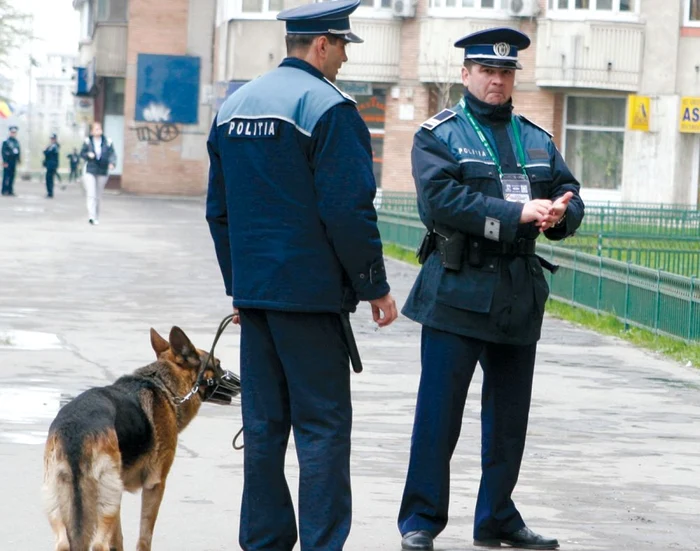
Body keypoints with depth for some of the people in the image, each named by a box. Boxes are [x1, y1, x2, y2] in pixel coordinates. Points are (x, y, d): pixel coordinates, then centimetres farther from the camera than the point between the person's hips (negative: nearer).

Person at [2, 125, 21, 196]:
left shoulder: (16, 142, 12)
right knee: (6, 176, -5)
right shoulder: (6, 142, -7)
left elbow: (19, 151, 16)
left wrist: (19, 160, 9)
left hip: (14, 162, 6)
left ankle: (10, 190, 11)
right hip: (8, 162, -6)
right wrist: (5, 162, -15)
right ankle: (4, 190, -2)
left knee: (12, 176, 7)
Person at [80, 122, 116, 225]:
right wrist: (88, 155, -15)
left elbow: (112, 154, -5)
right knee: (91, 194, -14)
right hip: (89, 171, -2)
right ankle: (91, 216, -23)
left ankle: (96, 217, 22)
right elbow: (82, 153, 7)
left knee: (98, 196, 10)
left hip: (102, 172, 2)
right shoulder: (87, 142, -1)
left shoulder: (107, 142, -1)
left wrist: (112, 163, -25)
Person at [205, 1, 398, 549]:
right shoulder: (329, 107, -12)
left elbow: (218, 209, 17)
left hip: (253, 291, 7)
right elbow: (349, 211, -16)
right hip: (310, 292, -7)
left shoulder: (234, 105, 13)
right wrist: (376, 286, -7)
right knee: (323, 423, -3)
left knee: (263, 423, 11)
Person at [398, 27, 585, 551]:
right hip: (456, 291, -5)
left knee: (509, 415, 11)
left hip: (519, 296, 5)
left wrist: (558, 213, -16)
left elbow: (571, 198, 9)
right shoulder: (438, 135, -1)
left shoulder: (537, 140, 15)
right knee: (439, 411, -4)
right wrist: (518, 214, -22)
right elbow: (441, 199, -17)